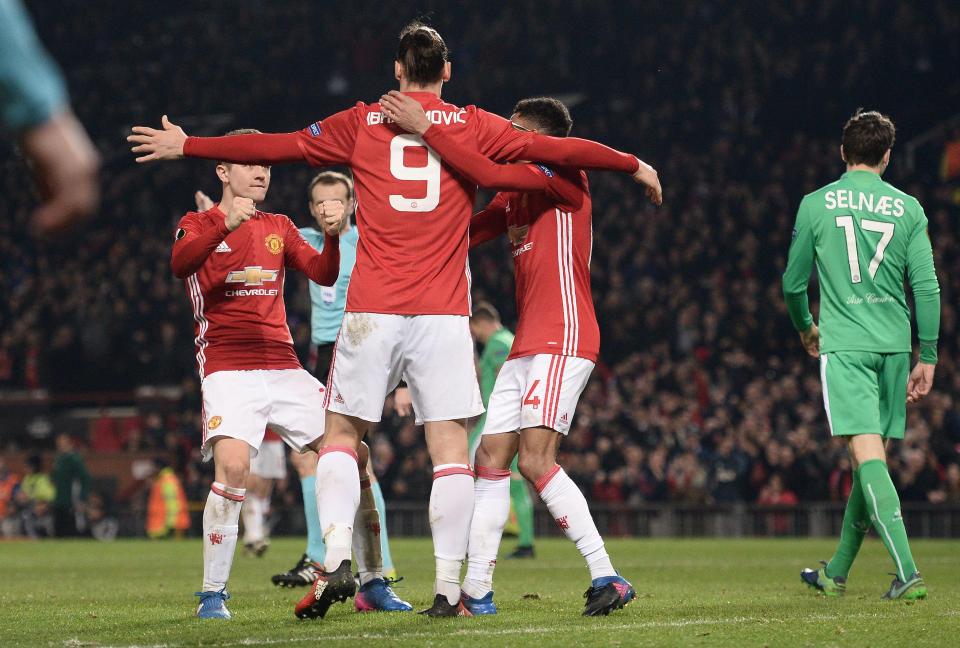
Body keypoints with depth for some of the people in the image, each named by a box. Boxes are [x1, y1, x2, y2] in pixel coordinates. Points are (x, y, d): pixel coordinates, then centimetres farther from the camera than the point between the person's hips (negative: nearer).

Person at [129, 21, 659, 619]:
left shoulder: (363, 124, 8)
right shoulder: (473, 126, 7)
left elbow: (274, 146, 12)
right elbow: (557, 149, 10)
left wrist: (185, 146, 22)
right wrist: (634, 165, 24)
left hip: (372, 311, 1)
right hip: (444, 313, 0)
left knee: (342, 434, 11)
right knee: (451, 447, 1)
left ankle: (336, 562, -6)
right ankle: (448, 588, -4)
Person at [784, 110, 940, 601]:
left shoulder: (816, 204, 3)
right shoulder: (908, 208, 6)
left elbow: (794, 283, 9)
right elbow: (927, 287, 2)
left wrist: (806, 328, 29)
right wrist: (927, 357, 9)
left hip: (844, 344, -3)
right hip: (894, 344, 3)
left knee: (867, 454, -11)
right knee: (873, 455, 14)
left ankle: (907, 571, -26)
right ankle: (836, 573, 25)